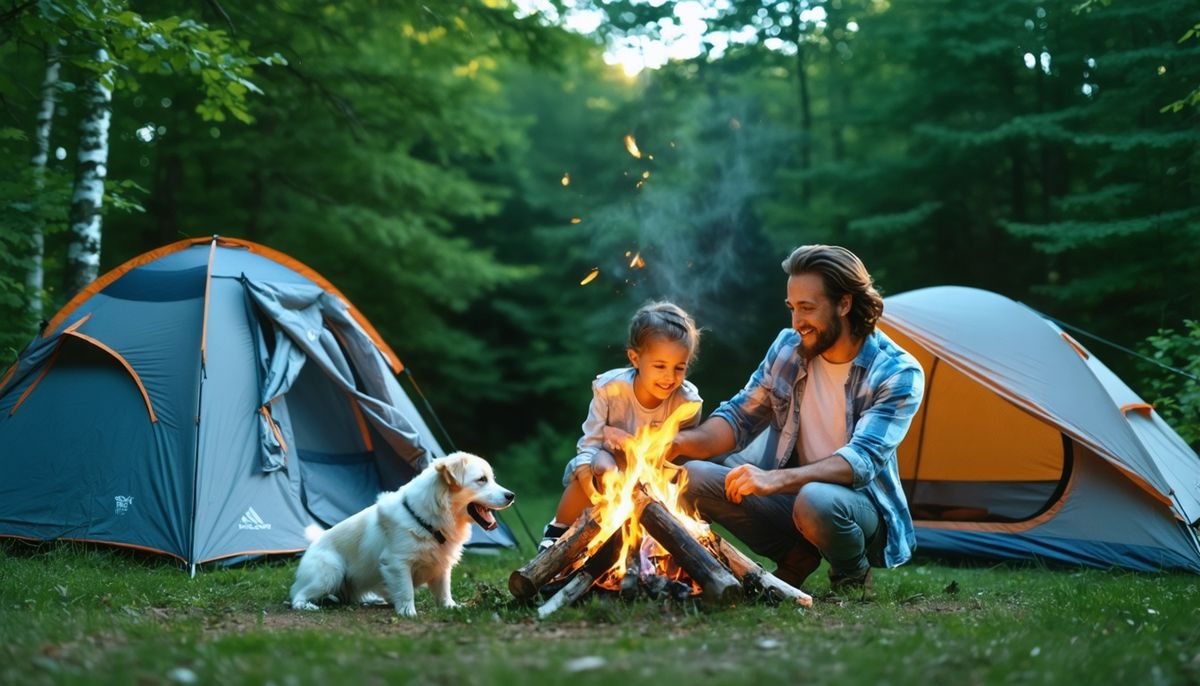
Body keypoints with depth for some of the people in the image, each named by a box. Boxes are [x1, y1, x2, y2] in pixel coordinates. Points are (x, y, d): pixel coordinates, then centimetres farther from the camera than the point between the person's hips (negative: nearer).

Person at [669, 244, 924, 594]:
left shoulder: (899, 373, -16)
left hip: (861, 509, -5)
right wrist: (682, 441, -18)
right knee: (693, 476, -15)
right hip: (792, 499, 5)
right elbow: (738, 417, 4)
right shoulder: (788, 347, 0)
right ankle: (797, 559, 1)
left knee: (816, 500, -40)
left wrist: (775, 479, -42)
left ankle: (854, 575, -5)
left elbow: (863, 460, -27)